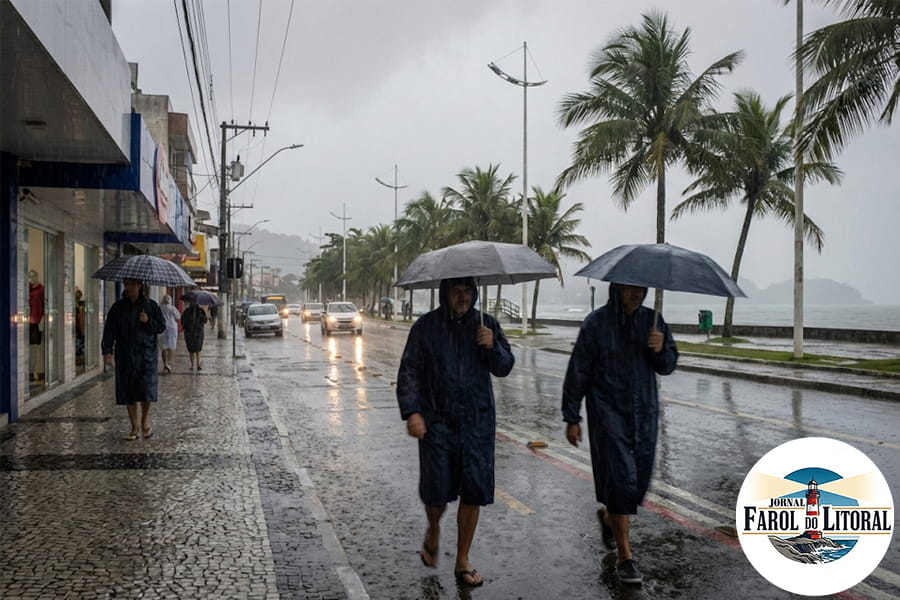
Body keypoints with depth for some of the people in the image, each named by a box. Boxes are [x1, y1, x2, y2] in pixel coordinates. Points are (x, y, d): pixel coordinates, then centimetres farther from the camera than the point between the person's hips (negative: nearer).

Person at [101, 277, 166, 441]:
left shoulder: (150, 305, 4)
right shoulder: (118, 307, 5)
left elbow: (162, 327, 5)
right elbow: (109, 330, 0)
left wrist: (148, 321, -14)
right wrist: (107, 351, -11)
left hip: (146, 353, -1)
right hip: (125, 355, 2)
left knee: (147, 389, -9)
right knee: (128, 391, 4)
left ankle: (145, 419, 17)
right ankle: (135, 426, 16)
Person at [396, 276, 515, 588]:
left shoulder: (486, 324, 5)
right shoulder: (426, 327, -1)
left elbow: (504, 368, 5)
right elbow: (409, 372, -2)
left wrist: (492, 346, -15)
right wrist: (411, 412, -14)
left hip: (477, 422, 2)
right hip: (437, 421, -2)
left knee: (474, 492, 4)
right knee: (436, 490, 0)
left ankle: (462, 562, 21)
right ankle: (433, 531, 36)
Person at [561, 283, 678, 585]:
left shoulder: (652, 320, 5)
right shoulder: (596, 322, -8)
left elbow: (667, 367, 7)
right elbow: (577, 373, -5)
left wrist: (661, 349, -16)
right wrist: (572, 418, -6)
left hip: (644, 412, 5)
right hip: (608, 411, -5)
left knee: (640, 479, 11)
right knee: (621, 478, -9)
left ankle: (608, 516, 42)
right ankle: (624, 555, 3)